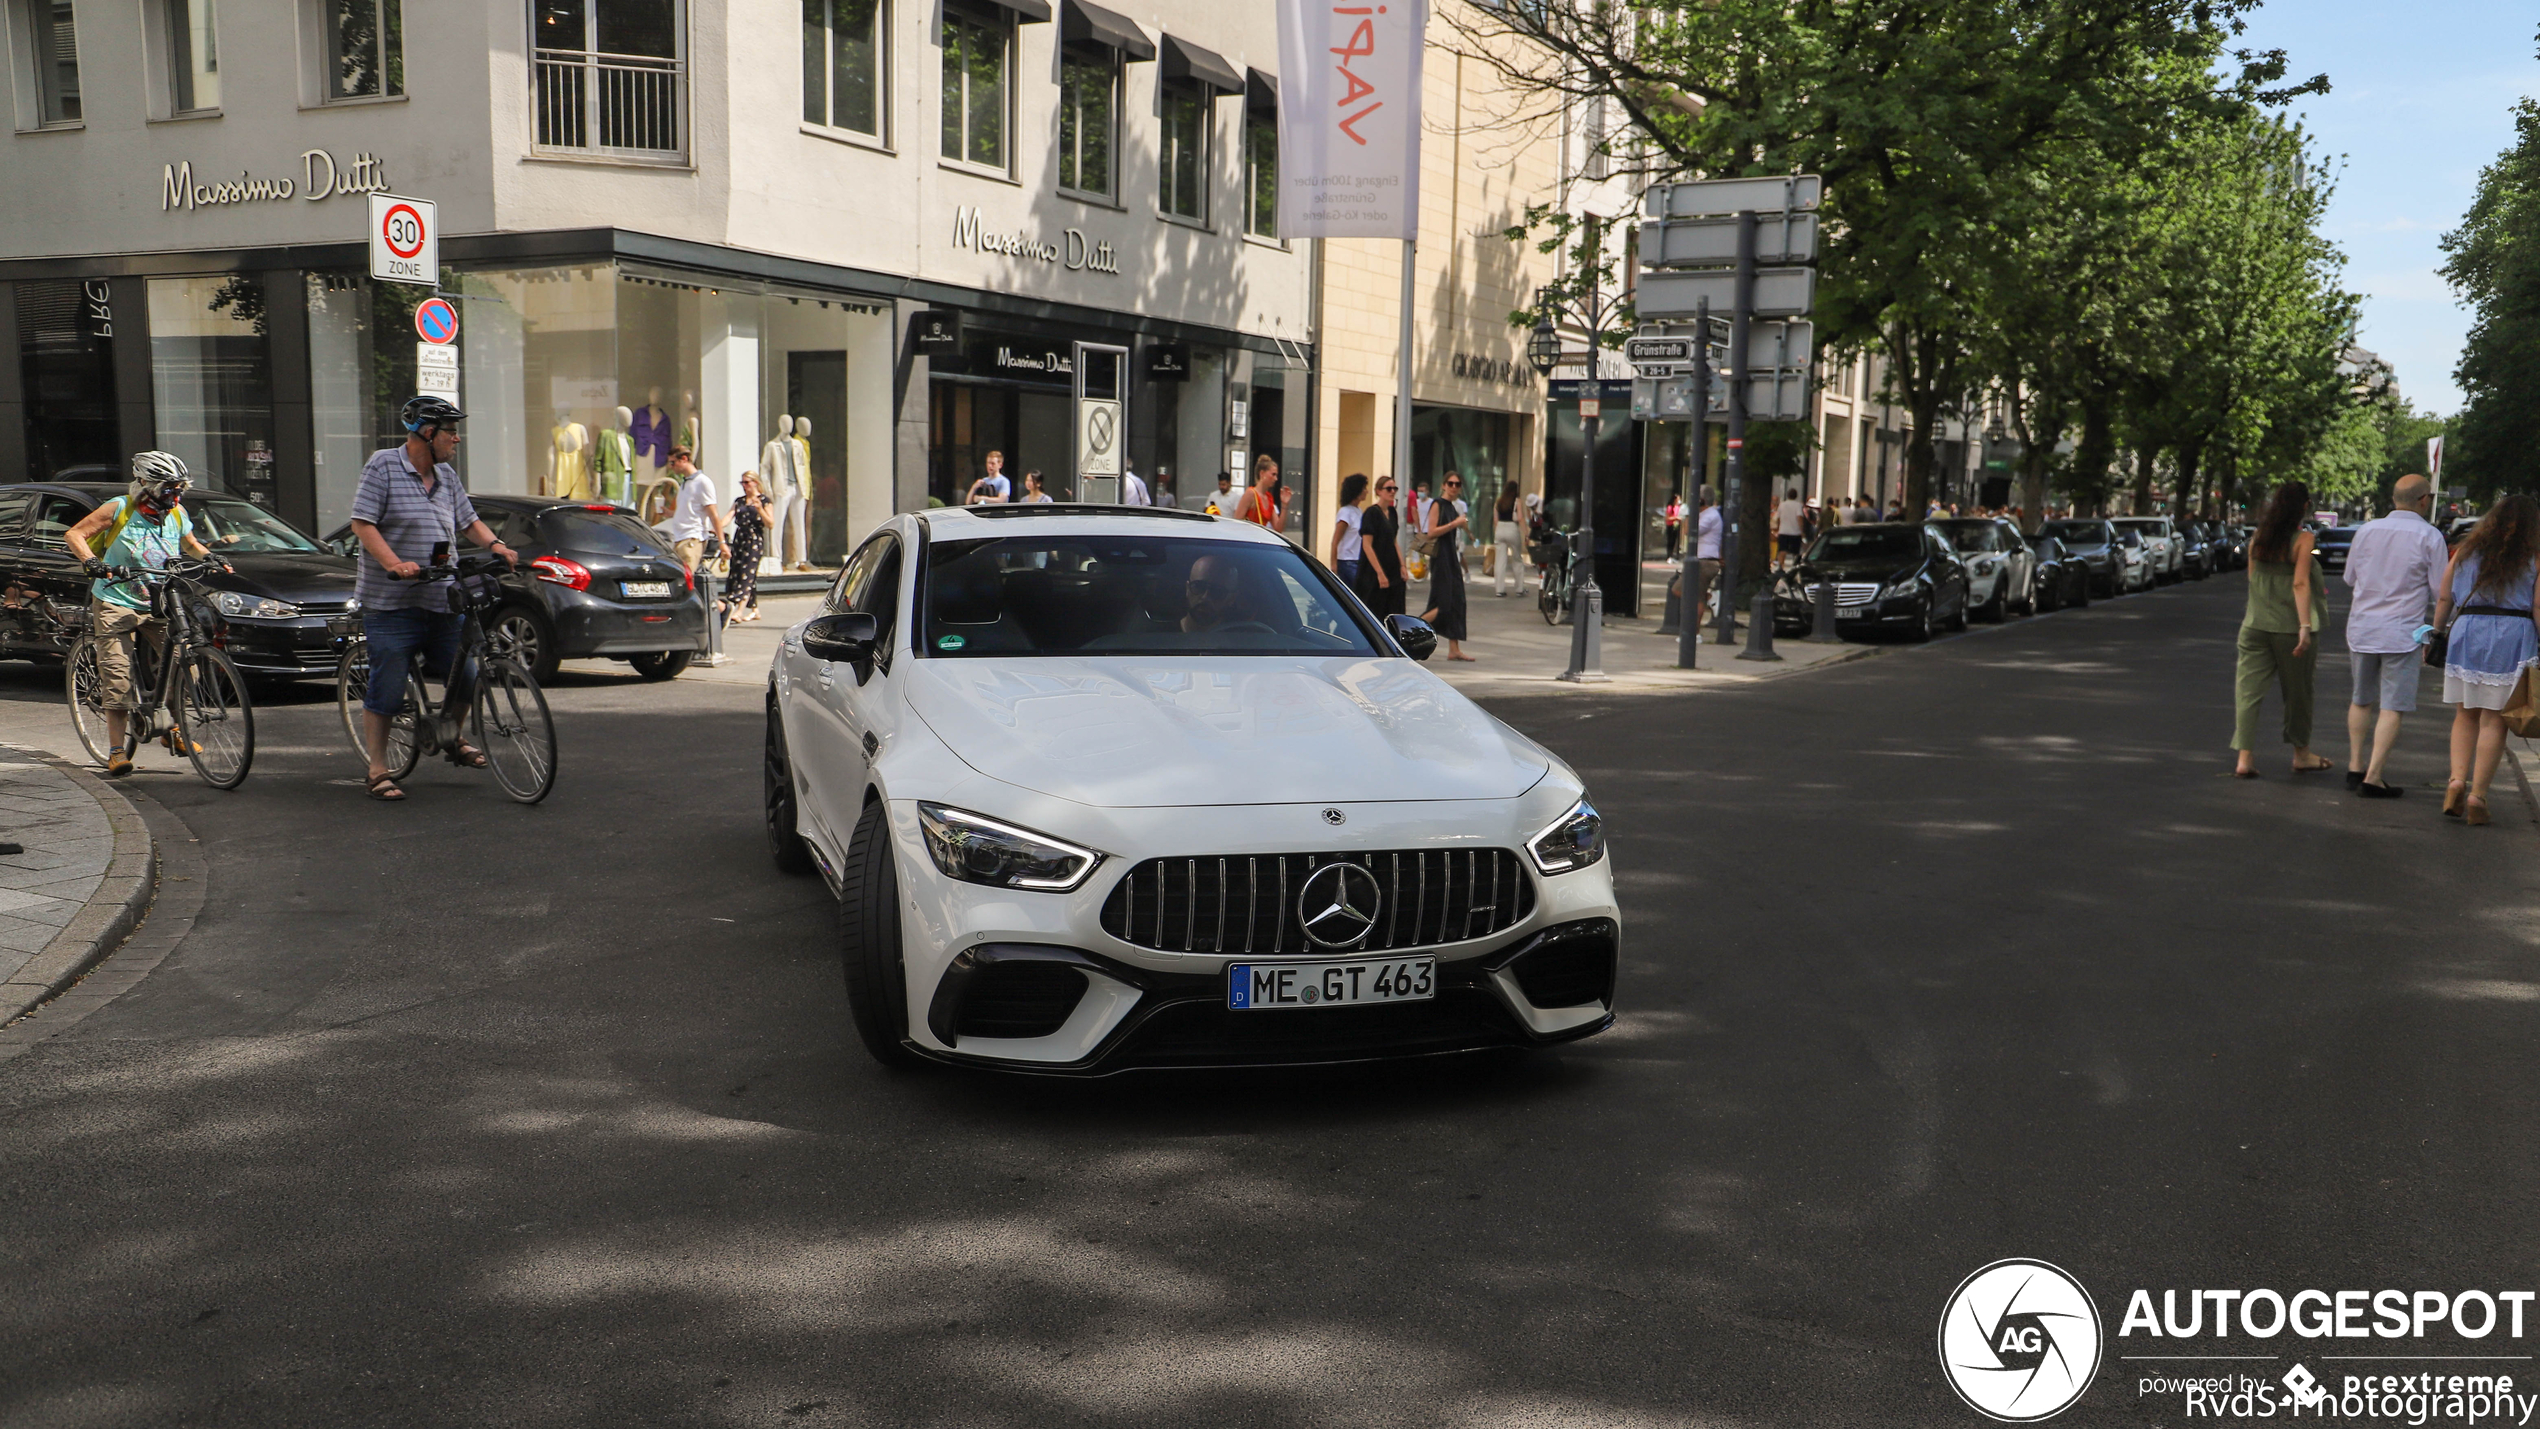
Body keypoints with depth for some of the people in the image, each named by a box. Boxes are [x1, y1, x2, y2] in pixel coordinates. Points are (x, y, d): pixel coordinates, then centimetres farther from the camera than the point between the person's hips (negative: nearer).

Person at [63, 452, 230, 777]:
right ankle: (116, 750, 1)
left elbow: (190, 544, 19)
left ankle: (174, 731, 10)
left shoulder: (178, 514, 3)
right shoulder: (119, 509, -8)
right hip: (115, 603, -4)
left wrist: (208, 557, -2)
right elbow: (74, 534, -4)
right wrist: (89, 561, -22)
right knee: (118, 678, -6)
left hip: (158, 606, 4)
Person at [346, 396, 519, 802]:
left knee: (465, 677, 9)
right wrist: (394, 563, -26)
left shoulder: (446, 476, 13)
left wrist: (496, 545, -4)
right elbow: (362, 524, -12)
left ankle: (454, 741, 34)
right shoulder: (383, 465, -6)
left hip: (442, 602, 6)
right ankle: (378, 772, 5)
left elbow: (469, 521, 17)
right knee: (387, 690, -4)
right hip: (391, 602, -6)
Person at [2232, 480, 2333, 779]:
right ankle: (2301, 754, 26)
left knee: (2248, 690, 1)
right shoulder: (2303, 538, -8)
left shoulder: (2258, 538, 5)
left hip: (2255, 625, 3)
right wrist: (2305, 626, -20)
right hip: (2290, 626, -3)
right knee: (2297, 692, 12)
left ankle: (2245, 757, -8)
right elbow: (2300, 583, -16)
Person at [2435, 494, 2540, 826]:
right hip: (2513, 639, -2)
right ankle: (2477, 795, -2)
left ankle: (2457, 780, -6)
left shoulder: (2466, 552, 10)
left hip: (2466, 636, 3)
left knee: (2466, 715, 13)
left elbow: (2444, 600, 8)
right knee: (2494, 720, 0)